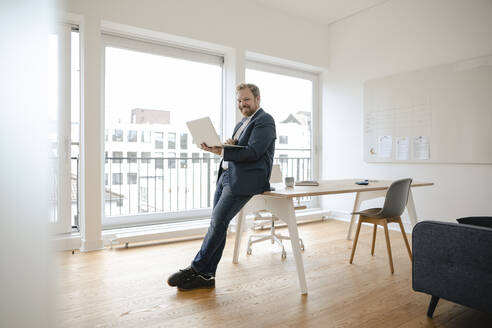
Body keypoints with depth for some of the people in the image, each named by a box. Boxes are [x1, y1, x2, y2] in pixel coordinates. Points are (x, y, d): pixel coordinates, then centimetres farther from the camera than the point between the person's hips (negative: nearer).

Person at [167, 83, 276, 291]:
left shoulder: (265, 121, -4)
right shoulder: (242, 123, 24)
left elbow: (252, 153, -16)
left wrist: (221, 151, -18)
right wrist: (220, 147, 1)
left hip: (244, 180, -8)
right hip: (226, 175, 9)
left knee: (218, 221, -11)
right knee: (217, 223, 4)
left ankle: (196, 269, 2)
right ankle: (206, 276, 11)